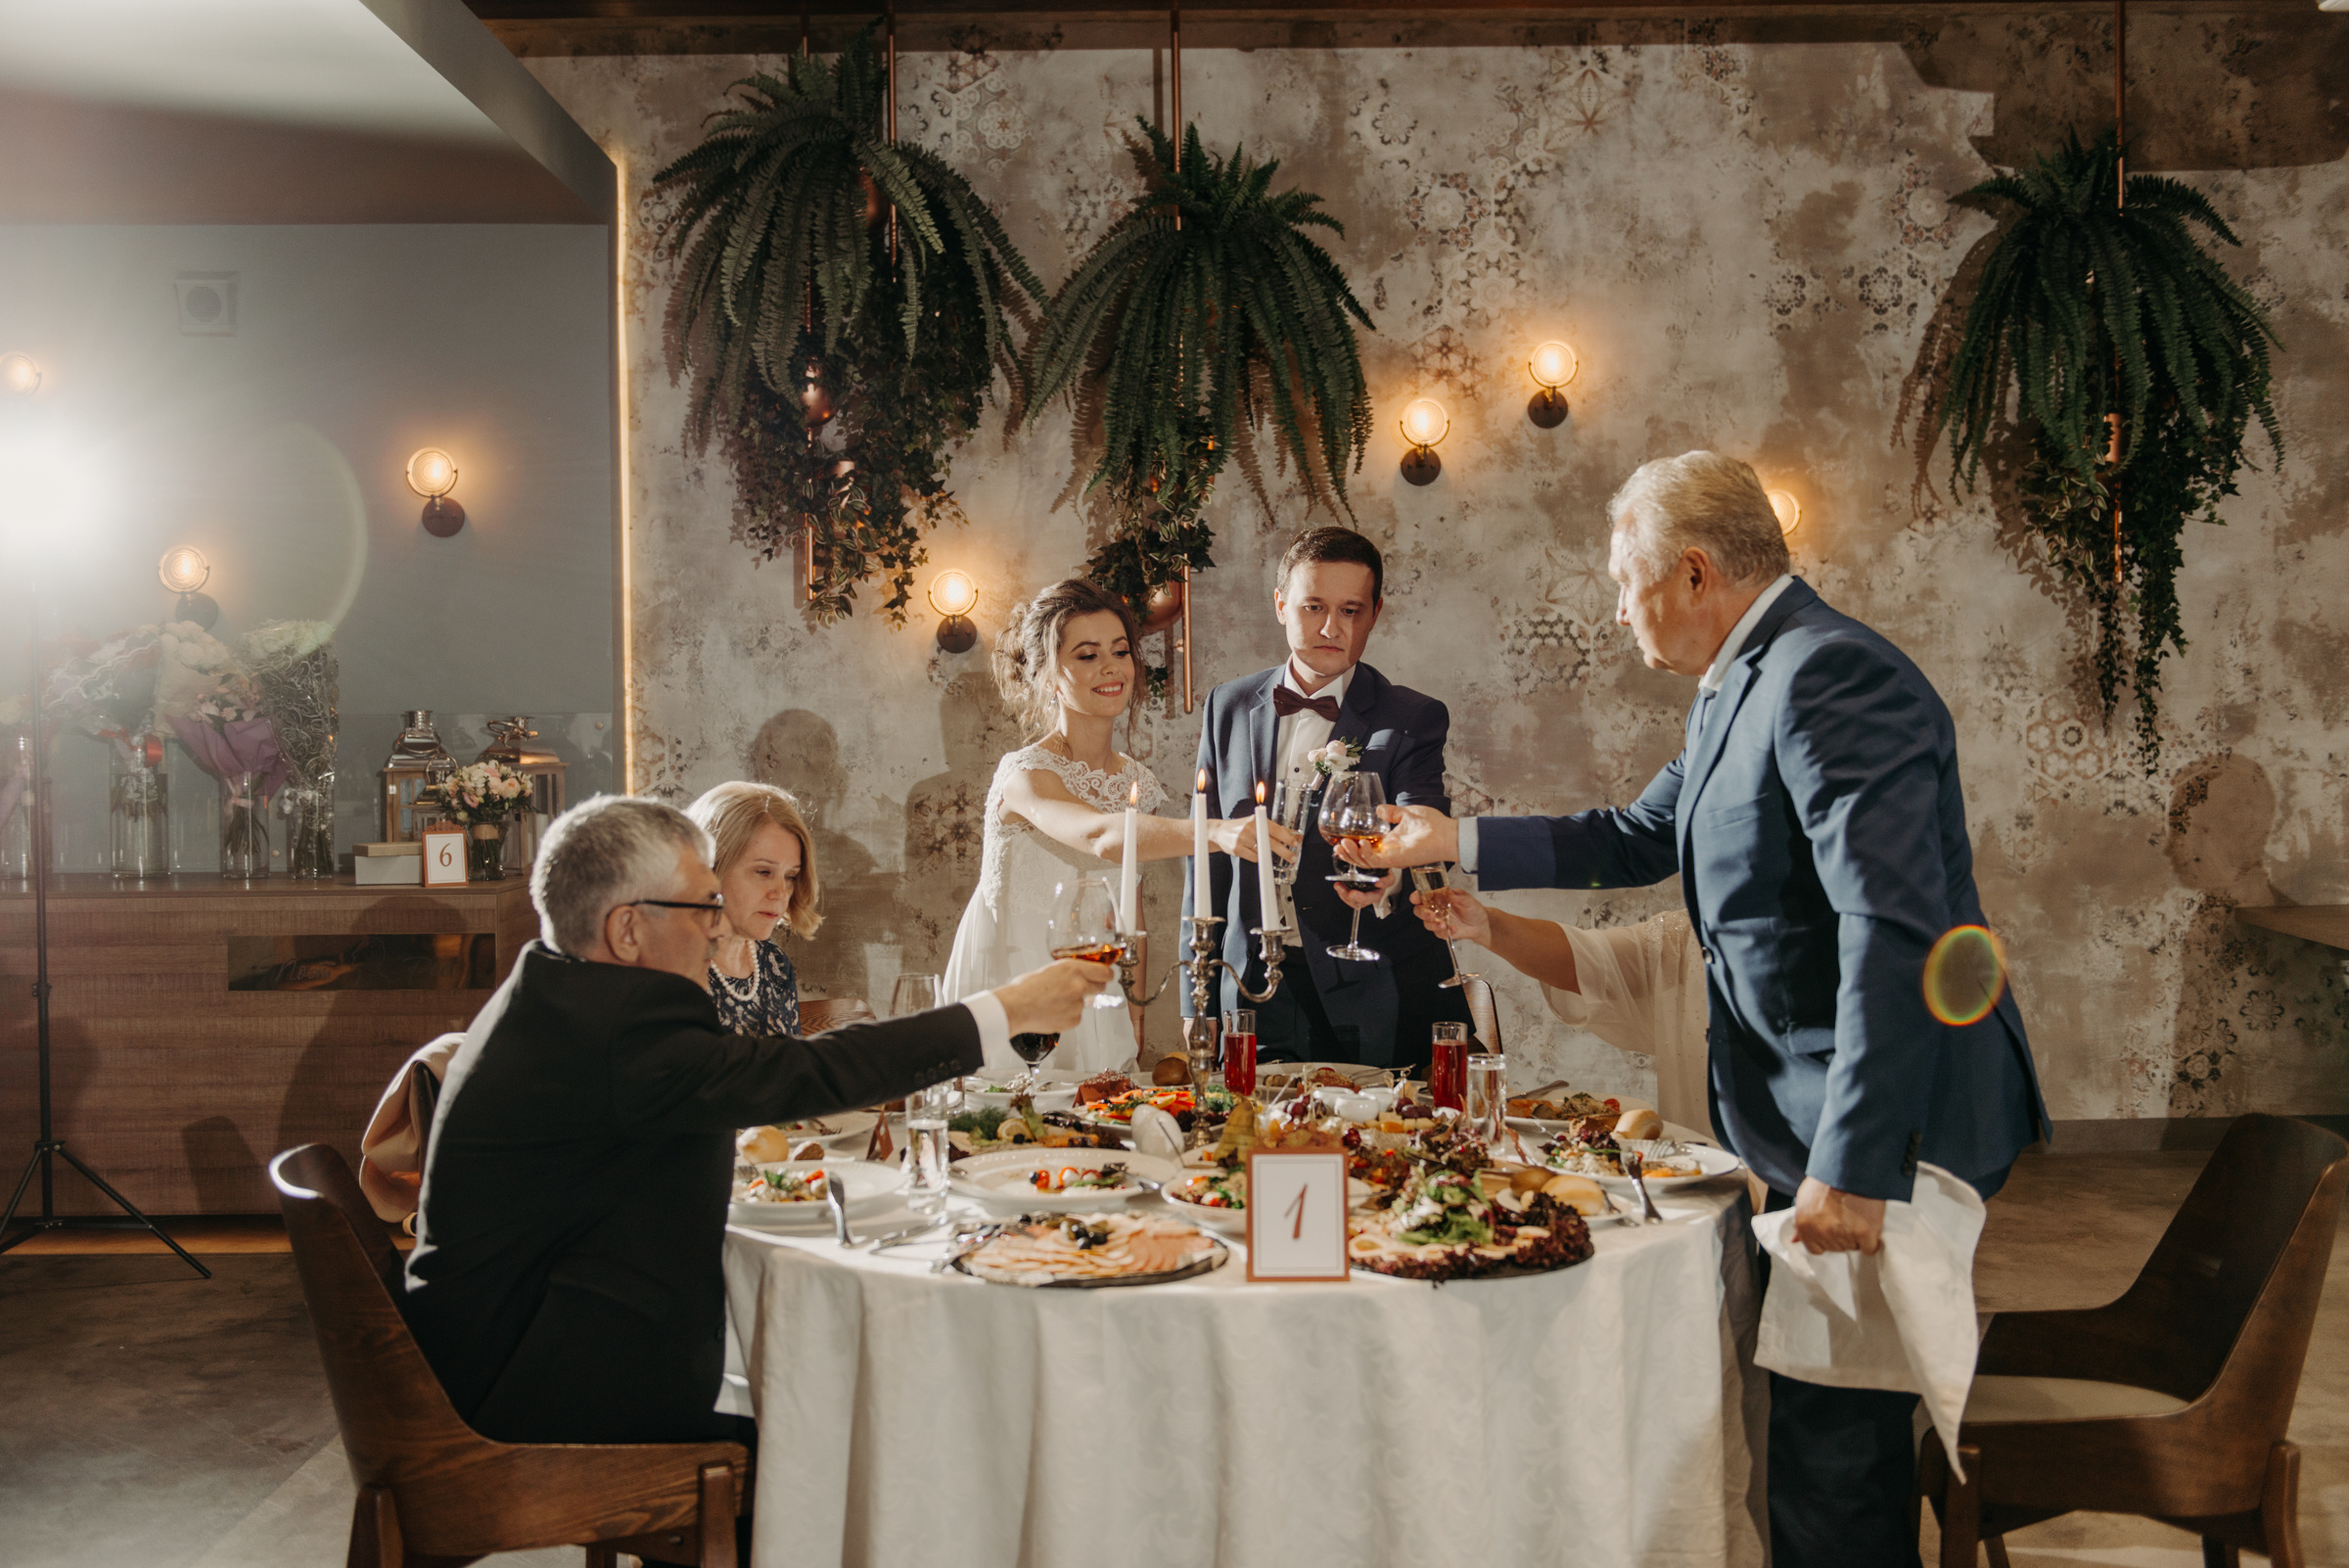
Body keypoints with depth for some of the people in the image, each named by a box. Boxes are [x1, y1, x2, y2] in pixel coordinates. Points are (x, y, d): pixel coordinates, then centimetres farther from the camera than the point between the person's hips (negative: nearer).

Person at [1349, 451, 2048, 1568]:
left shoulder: (1832, 679, -21)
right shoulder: (1737, 687, 14)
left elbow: (1894, 929, -28)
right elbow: (1634, 843, 26)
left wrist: (1854, 1168, -30)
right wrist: (1459, 842, 23)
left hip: (1878, 1135, -10)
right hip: (1816, 1124, 10)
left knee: (1833, 1450, -2)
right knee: (1810, 1435, 19)